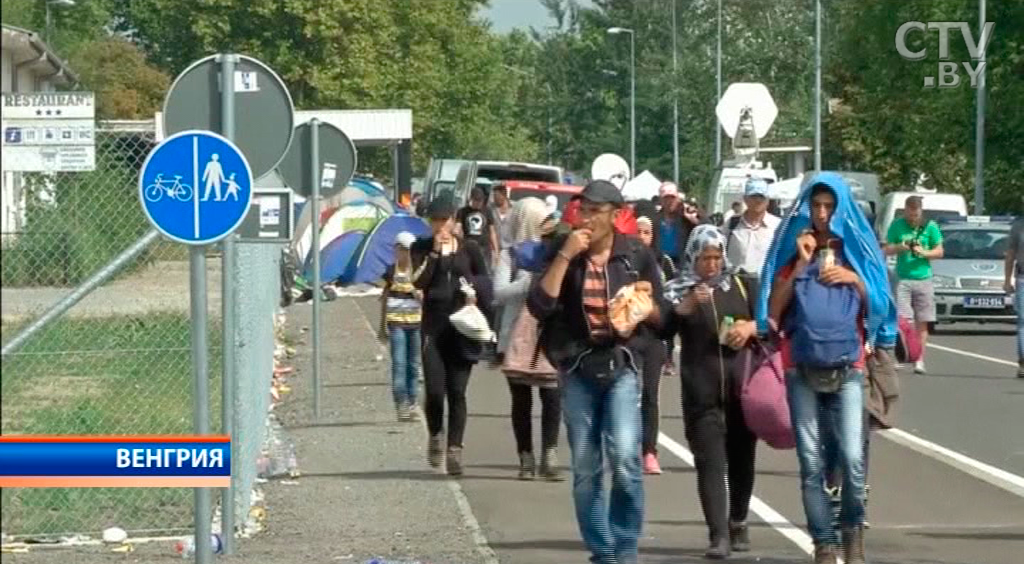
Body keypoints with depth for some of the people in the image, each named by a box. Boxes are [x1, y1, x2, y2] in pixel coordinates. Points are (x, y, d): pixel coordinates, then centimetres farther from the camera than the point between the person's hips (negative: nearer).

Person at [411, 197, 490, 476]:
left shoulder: (470, 249, 8)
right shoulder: (422, 248, 6)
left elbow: (486, 284, 14)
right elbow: (418, 281, -8)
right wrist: (435, 252, -12)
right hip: (433, 326, 0)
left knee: (457, 392, -2)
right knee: (434, 390, -8)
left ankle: (454, 450, 2)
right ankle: (436, 436, 19)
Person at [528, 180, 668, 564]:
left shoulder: (637, 256, 1)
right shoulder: (562, 254, 3)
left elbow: (660, 317, 8)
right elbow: (539, 306, -11)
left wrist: (645, 305, -14)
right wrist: (565, 256, -16)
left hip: (622, 366, -2)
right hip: (577, 369, 2)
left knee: (625, 458, -17)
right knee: (585, 470, 5)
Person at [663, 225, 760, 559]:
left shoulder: (743, 285, 11)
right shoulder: (679, 290, 5)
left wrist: (751, 327, -8)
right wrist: (687, 306, -21)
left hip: (743, 382, 3)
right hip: (701, 389, -3)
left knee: (741, 456, 11)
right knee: (710, 460, -10)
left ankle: (738, 524, 29)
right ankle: (719, 535, -17)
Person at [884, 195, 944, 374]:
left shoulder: (930, 227, 4)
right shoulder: (897, 226, 6)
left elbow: (939, 251, 7)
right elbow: (887, 249, 9)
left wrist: (923, 252, -12)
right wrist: (900, 248, -12)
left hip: (923, 279, 0)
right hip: (903, 279, 0)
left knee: (922, 322, 0)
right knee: (902, 319, -12)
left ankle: (920, 360, 4)